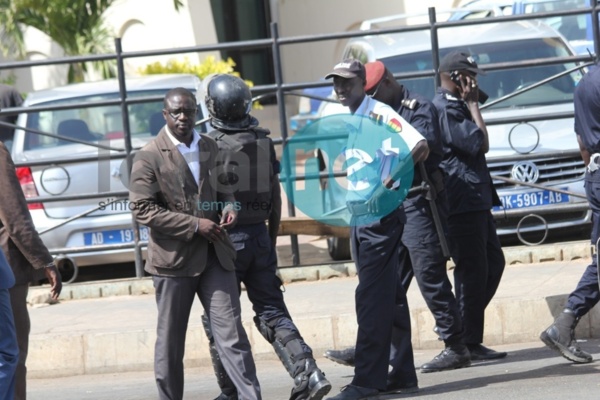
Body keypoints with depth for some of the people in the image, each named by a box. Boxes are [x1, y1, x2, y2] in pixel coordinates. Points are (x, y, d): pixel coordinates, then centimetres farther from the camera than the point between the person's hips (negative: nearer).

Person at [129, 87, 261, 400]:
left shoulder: (209, 148, 11)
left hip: (214, 255, 4)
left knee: (231, 335, -2)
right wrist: (195, 225, -16)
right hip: (173, 257, -3)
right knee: (170, 343, 8)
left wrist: (228, 206, 0)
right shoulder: (149, 157, -7)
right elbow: (143, 210, -12)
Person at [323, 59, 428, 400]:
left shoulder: (378, 114, -12)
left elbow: (419, 145, -25)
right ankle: (402, 372, 17)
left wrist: (389, 183, -31)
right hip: (360, 218, 9)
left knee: (372, 299, -9)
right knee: (389, 298, 12)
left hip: (381, 217, -9)